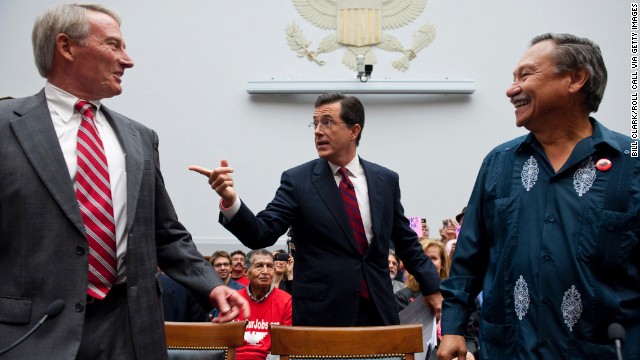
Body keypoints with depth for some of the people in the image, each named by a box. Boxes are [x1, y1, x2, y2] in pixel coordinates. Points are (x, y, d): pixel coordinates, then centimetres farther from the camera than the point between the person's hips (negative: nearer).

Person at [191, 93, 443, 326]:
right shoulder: (297, 180, -3)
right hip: (320, 314, -2)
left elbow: (407, 242, 13)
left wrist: (432, 288, 12)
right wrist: (230, 201, -29)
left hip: (378, 311, 3)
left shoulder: (386, 180, 5)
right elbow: (261, 234, -12)